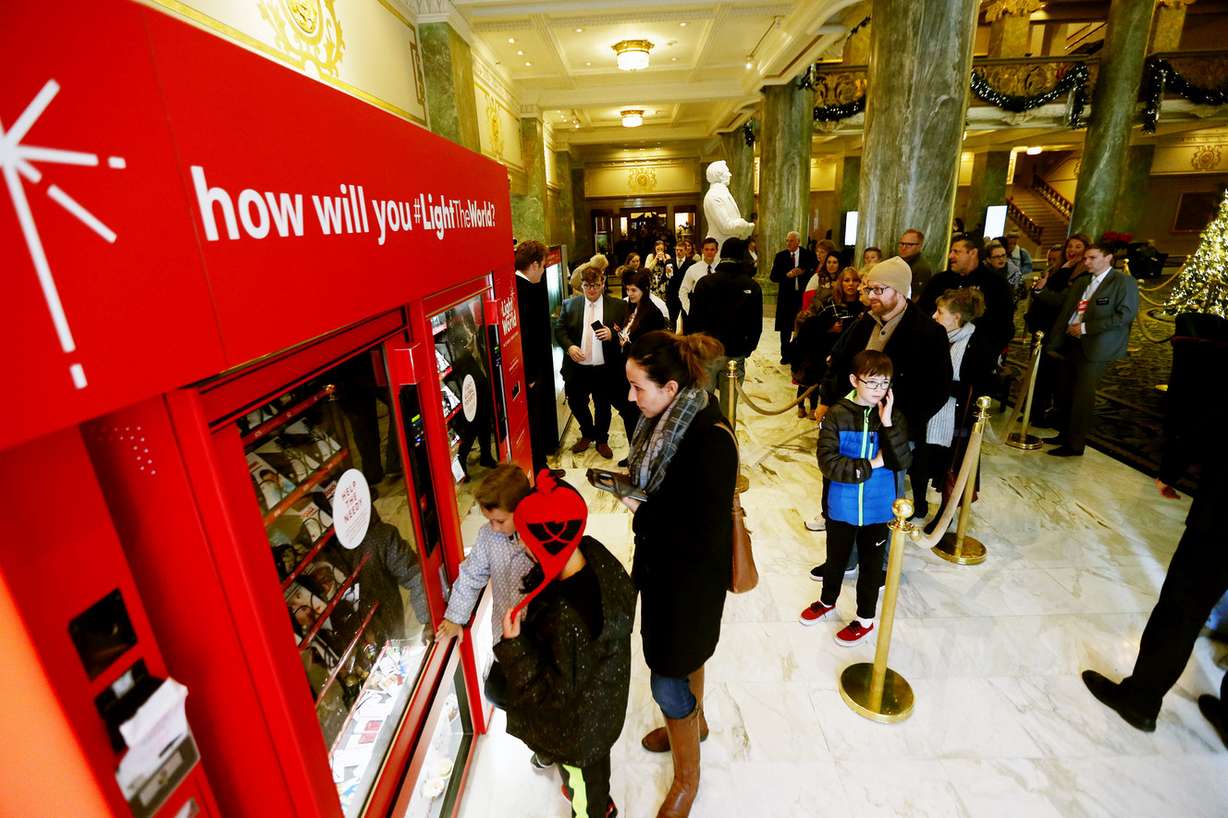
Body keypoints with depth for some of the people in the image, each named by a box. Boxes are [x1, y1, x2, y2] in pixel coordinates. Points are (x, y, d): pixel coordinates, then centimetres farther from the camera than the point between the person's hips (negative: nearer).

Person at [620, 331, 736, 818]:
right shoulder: (666, 418, -7)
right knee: (683, 655, 29)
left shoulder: (711, 440, -31)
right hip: (660, 564, 8)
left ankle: (686, 779, 38)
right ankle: (694, 721, 58)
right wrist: (629, 480, -5)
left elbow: (705, 535, -29)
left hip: (691, 579, -8)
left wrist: (641, 511, -24)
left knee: (668, 678, 9)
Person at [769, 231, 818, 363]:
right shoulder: (780, 256, 2)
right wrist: (787, 275, -16)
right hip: (786, 296, 1)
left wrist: (803, 272, -13)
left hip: (803, 295, -1)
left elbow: (816, 272, 3)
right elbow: (773, 276, -2)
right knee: (785, 327, 8)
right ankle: (785, 355, 20)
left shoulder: (808, 255, 1)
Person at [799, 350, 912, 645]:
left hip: (878, 509, 1)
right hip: (842, 507, 0)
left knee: (871, 564, 16)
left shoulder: (894, 418, -7)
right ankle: (827, 601, 48)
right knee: (836, 558, 21)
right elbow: (828, 463, -20)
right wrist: (871, 465, -20)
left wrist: (887, 424, -25)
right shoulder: (837, 415, -13)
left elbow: (903, 462, -17)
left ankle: (865, 620, 38)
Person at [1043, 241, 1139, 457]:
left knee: (1082, 395, -3)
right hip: (1070, 343, 6)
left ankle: (1075, 444, 6)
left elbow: (1125, 315, -12)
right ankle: (1065, 434, 25)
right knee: (1064, 392, 11)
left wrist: (1085, 328, -15)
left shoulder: (1124, 282, -3)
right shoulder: (1080, 282, 16)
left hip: (1094, 348, -6)